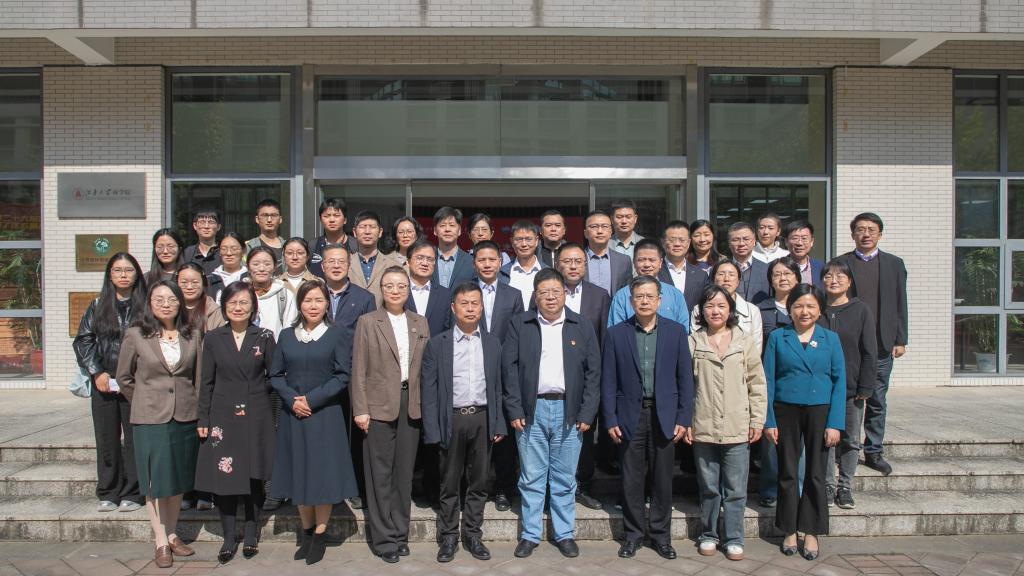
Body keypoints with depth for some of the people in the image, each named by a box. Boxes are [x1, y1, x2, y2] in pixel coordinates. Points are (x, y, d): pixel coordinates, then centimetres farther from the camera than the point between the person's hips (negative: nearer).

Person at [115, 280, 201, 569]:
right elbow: (124, 377, 6)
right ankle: (161, 542, 16)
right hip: (150, 419, -2)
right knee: (156, 482, 5)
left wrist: (196, 409, 3)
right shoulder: (135, 335, -4)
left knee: (179, 480, 12)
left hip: (185, 418, 3)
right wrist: (144, 403, 8)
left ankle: (172, 535, 26)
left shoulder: (192, 336, 2)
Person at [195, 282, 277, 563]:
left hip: (256, 418, -1)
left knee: (254, 477, 5)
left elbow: (273, 376, 6)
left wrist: (257, 392, -6)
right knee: (223, 476, 1)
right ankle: (229, 537, 15)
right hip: (223, 417, 1)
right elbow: (207, 382, 4)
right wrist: (203, 419, 2)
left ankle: (251, 534, 21)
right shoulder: (213, 339, 3)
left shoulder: (264, 337, 1)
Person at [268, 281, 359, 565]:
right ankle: (306, 533, 23)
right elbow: (276, 375, 6)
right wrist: (291, 400, -11)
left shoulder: (338, 334, -2)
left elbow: (343, 376, -7)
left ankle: (320, 536, 15)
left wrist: (312, 399, -14)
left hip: (324, 415, -3)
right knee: (298, 473, 9)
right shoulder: (286, 335, 7)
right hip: (293, 414, 3)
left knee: (323, 473, 2)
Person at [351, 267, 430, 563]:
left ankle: (400, 533, 22)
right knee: (380, 474, 3)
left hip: (412, 405, 3)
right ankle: (383, 538, 13)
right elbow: (359, 370, -3)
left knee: (404, 472, 10)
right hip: (379, 405, -3)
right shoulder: (367, 322, 0)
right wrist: (360, 410, -9)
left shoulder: (420, 323, 10)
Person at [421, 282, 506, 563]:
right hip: (452, 420, -2)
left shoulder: (492, 344, 8)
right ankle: (448, 536, 21)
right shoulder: (437, 344, -1)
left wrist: (499, 424, 4)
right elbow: (429, 390, -3)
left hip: (482, 419, 2)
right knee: (450, 484, 8)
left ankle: (473, 535, 23)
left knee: (478, 483, 10)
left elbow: (497, 387, 10)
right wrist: (433, 431, -9)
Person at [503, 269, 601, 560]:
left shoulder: (582, 327, 4)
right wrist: (515, 411, -6)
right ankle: (530, 534, 19)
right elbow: (509, 368, 0)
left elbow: (593, 372, 3)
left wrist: (587, 413, -3)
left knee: (565, 479, 9)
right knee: (531, 478, 7)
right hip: (531, 410, 0)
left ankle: (564, 534, 22)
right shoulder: (520, 325, 3)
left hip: (568, 411, 1)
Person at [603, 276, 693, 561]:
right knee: (631, 480, 6)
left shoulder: (676, 331, 3)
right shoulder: (616, 334, 1)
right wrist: (610, 420, -4)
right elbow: (608, 381, 1)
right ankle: (633, 534, 21)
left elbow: (685, 377, 3)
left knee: (662, 479, 8)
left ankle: (661, 535, 22)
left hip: (665, 417, 0)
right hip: (630, 416, 0)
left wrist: (684, 419, -2)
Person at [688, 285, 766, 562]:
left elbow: (757, 384, 4)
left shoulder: (745, 341, 2)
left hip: (737, 429, 0)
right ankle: (708, 535, 28)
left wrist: (757, 420, 0)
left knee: (735, 489, 7)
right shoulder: (692, 342, 1)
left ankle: (733, 538, 21)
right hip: (703, 428, 0)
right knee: (709, 487, 12)